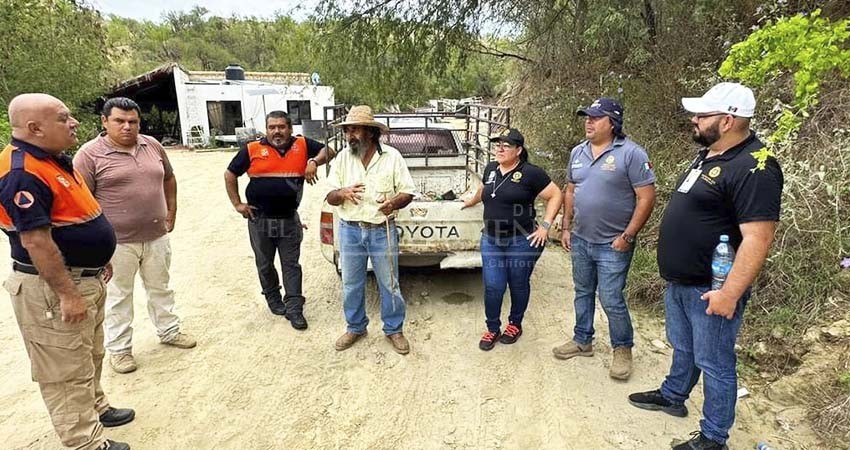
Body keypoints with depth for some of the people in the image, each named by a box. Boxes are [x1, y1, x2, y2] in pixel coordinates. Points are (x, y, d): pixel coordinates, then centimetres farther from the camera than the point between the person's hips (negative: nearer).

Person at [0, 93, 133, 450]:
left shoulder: (54, 159, 8)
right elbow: (37, 242, -26)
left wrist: (98, 258, 20)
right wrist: (67, 294, -23)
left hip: (84, 277, 10)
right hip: (51, 287, -10)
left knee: (89, 356, 25)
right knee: (66, 370, 4)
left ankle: (95, 408, 43)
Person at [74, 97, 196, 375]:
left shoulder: (153, 146, 4)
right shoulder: (90, 154, -11)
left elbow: (169, 179, 18)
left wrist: (171, 213, 13)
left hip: (156, 237, 5)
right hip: (116, 241, -4)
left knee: (160, 287, 19)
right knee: (118, 296, 10)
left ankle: (169, 331, 36)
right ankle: (119, 349, 25)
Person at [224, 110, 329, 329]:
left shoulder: (302, 144, -2)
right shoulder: (253, 150, -4)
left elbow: (325, 150, 10)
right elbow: (230, 174, 5)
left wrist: (314, 162, -11)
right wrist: (237, 204, 0)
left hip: (289, 220, 0)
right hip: (260, 219, 0)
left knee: (291, 265, 5)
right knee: (265, 264, 16)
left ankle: (294, 309, 12)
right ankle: (273, 298, 37)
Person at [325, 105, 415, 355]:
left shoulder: (391, 156, -6)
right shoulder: (342, 157, 1)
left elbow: (408, 192, -3)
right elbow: (330, 196, 2)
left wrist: (393, 203, -25)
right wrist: (343, 193, -22)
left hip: (382, 231, -2)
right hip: (350, 231, 2)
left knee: (389, 284, 9)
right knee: (351, 285, 14)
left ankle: (394, 329, 29)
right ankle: (355, 327, 35)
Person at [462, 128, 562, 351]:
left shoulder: (531, 173, -10)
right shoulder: (491, 169, 8)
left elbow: (555, 195, -7)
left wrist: (545, 226, -11)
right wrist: (471, 201, 44)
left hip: (522, 241, -4)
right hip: (490, 240, 4)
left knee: (518, 285, 11)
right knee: (492, 287, 3)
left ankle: (515, 324, 33)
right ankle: (492, 329, 21)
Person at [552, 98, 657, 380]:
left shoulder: (631, 153, -13)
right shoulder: (578, 152, 6)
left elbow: (646, 197, -15)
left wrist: (628, 236, -17)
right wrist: (566, 227, 10)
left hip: (613, 245, -6)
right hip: (580, 240, 6)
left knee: (611, 300, 0)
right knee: (583, 293, 17)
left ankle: (623, 349, 22)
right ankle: (583, 340, 34)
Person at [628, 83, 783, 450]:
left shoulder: (753, 167, -21)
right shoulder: (709, 154, 9)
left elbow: (758, 238, -26)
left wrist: (730, 293, -26)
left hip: (710, 289, -9)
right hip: (678, 282, 9)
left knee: (713, 363, 6)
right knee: (682, 347, 25)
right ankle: (672, 396, 44)